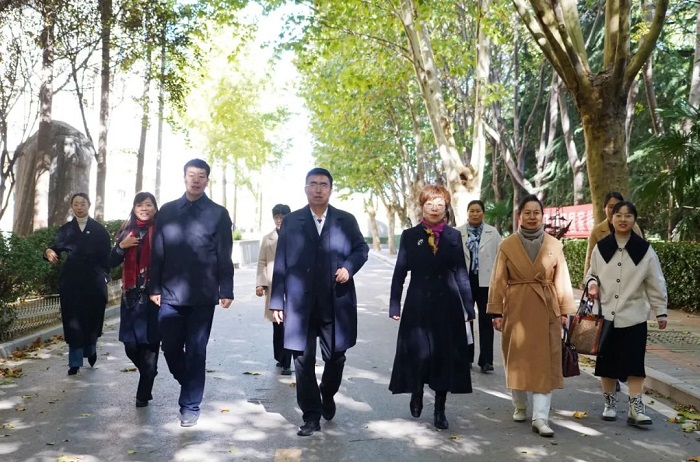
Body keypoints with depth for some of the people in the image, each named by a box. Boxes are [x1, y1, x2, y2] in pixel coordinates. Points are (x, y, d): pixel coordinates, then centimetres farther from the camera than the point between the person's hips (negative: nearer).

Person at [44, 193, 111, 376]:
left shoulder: (99, 230, 5)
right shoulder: (65, 229, 9)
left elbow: (106, 255, 2)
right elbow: (56, 248, 3)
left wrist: (105, 276, -8)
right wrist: (49, 252, -20)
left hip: (93, 282, -1)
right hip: (71, 282, 1)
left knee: (92, 317, 6)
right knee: (73, 320, -2)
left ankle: (90, 350, 32)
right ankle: (75, 362, 3)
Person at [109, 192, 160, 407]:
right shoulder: (127, 231, 11)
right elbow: (112, 263, 9)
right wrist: (121, 246, -8)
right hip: (131, 295, 4)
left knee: (149, 344, -3)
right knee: (131, 345, 4)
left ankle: (144, 393, 9)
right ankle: (148, 377, 32)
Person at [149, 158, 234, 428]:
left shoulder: (218, 214, 2)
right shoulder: (167, 211, 8)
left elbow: (224, 257, -1)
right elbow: (157, 253, 8)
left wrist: (226, 291, -8)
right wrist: (154, 288, 3)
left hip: (202, 296, -2)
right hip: (170, 294, 3)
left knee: (196, 352, 3)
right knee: (170, 348, 7)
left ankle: (190, 405, 15)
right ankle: (190, 385, 34)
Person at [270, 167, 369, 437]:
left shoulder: (346, 220, 7)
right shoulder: (291, 222, 6)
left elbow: (362, 249, 13)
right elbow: (281, 264, 4)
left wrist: (349, 267, -8)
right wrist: (277, 301, 0)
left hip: (336, 303, 1)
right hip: (300, 303, 0)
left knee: (335, 356, 9)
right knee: (304, 360, 2)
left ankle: (327, 395, 39)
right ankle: (311, 416, 14)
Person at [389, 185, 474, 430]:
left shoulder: (454, 236, 7)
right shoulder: (410, 235, 4)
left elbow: (461, 272, 7)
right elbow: (400, 272, 3)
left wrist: (469, 307, 5)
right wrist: (395, 305, -2)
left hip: (447, 304, 1)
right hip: (419, 303, -1)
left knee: (445, 355, 4)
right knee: (419, 353, -6)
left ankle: (440, 410, 18)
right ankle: (416, 393, 26)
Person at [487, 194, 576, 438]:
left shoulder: (554, 245, 4)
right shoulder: (507, 245, 0)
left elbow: (561, 280, 5)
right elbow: (498, 281, 0)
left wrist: (564, 310, 2)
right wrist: (496, 312, -4)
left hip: (546, 310, 1)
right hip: (516, 309, 0)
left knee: (545, 362, -4)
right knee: (517, 360, 8)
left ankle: (540, 417, -4)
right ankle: (520, 407, 28)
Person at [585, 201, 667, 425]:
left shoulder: (644, 250, -3)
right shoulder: (601, 247, 1)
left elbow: (656, 284, 2)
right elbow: (591, 273, 13)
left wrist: (661, 312, 2)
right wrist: (591, 283, -9)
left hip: (633, 316, -2)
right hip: (605, 315, 2)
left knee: (634, 363, -3)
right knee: (607, 362, 9)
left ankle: (635, 408, 4)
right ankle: (610, 403, 23)